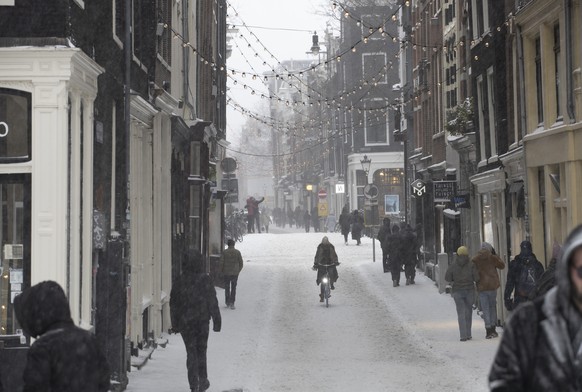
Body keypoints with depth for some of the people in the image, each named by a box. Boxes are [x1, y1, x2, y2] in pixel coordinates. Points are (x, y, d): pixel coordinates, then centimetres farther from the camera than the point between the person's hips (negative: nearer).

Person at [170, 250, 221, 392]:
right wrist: (217, 321, -1)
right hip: (203, 320, 0)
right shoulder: (206, 280, -9)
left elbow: (173, 303, 1)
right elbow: (213, 302, -8)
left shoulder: (179, 281, -4)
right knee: (201, 350, 16)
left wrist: (175, 324, 9)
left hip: (185, 322, 0)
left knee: (191, 352, 5)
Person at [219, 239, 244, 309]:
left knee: (227, 288, 14)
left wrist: (221, 272, 7)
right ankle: (232, 303, -5)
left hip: (226, 273, 0)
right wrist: (238, 271, 17)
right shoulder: (237, 252, -3)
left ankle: (227, 302, 20)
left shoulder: (224, 252, -7)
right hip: (235, 273, 0)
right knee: (233, 288, 6)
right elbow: (241, 263, 2)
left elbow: (221, 263, -9)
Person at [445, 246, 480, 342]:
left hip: (457, 291, 0)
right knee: (468, 312, 14)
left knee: (461, 313, 1)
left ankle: (463, 335, -11)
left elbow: (447, 277, -4)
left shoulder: (453, 265, -3)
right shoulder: (471, 265, -6)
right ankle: (468, 334, 16)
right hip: (469, 290, 0)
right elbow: (476, 278, -9)